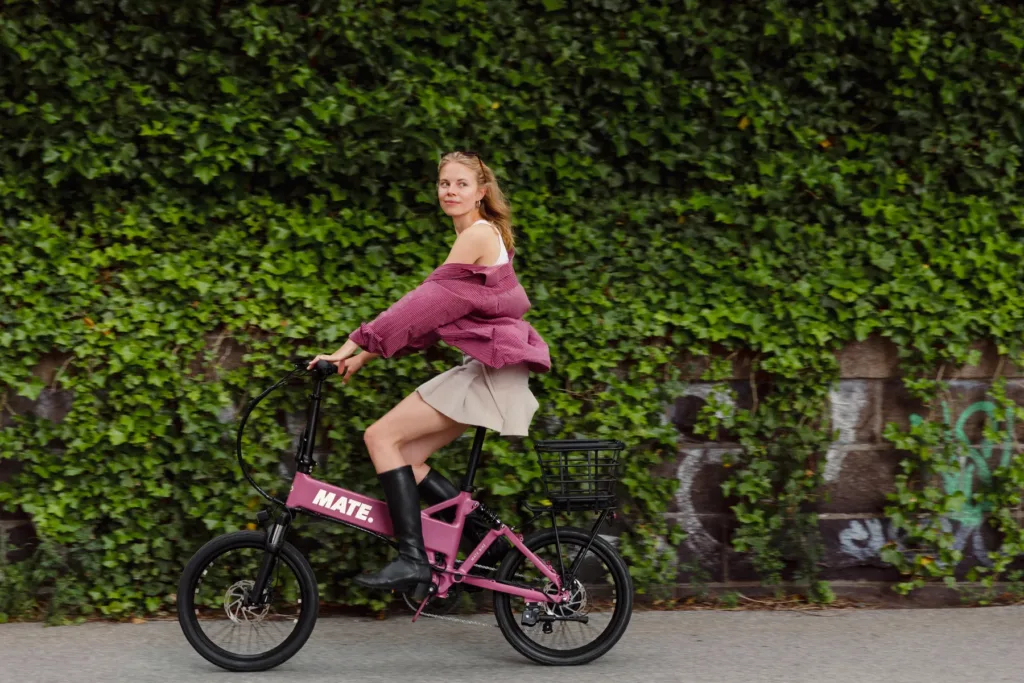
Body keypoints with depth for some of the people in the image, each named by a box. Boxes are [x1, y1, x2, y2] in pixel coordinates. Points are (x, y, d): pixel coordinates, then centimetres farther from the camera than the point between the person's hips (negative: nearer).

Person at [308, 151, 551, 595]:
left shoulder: (478, 234, -9)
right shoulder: (483, 237, 21)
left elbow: (427, 302, -16)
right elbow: (429, 311, 20)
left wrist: (356, 344, -14)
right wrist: (364, 356, 14)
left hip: (490, 370, -10)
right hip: (484, 370, 10)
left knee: (381, 436, -13)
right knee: (407, 459, 7)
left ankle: (412, 559, -17)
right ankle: (489, 542, 10)